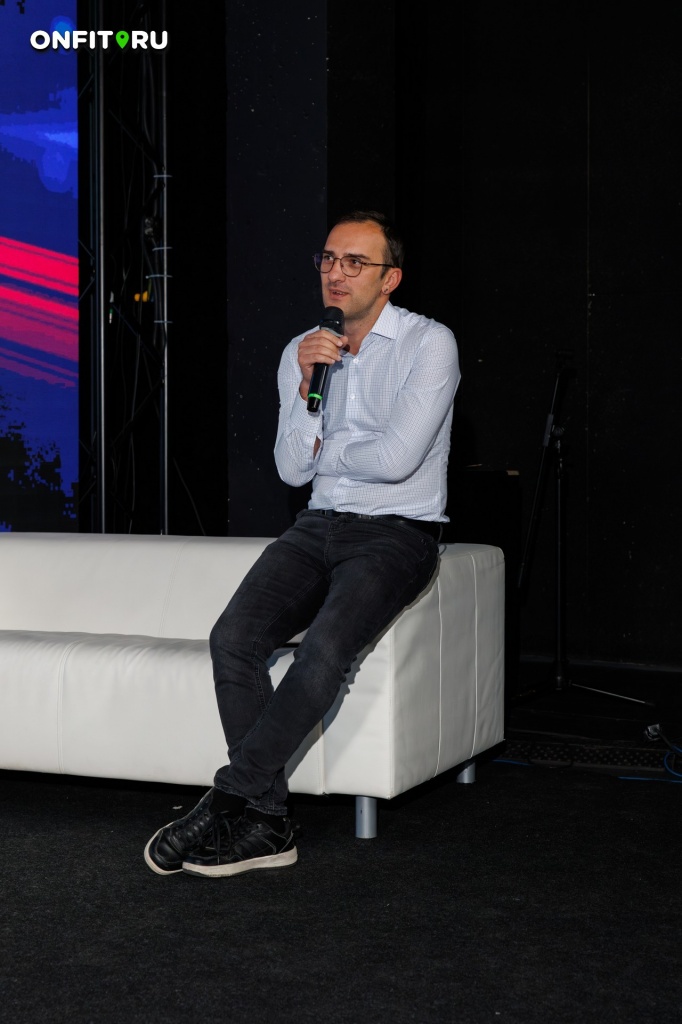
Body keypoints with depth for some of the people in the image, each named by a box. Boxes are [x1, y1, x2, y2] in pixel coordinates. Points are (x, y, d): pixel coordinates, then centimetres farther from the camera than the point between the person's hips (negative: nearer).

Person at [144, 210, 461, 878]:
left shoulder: (430, 344, -5)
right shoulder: (301, 352, 13)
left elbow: (396, 458, -16)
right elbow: (292, 469, 4)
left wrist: (323, 451, 1)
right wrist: (308, 387, -11)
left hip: (397, 532, -5)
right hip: (319, 526, 5)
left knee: (324, 648, -31)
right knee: (233, 638, -21)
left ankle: (228, 800, -21)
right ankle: (267, 825, -17)